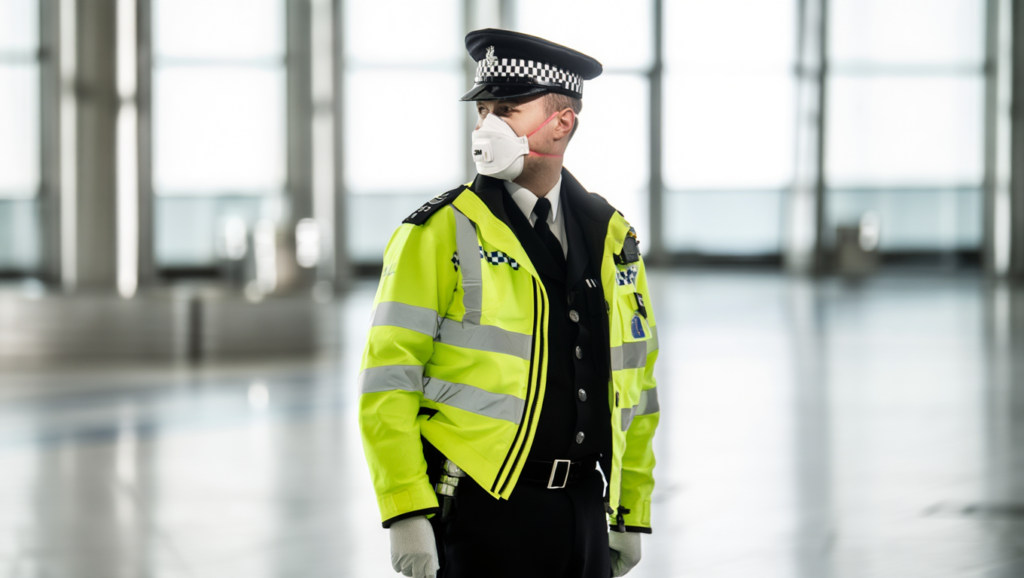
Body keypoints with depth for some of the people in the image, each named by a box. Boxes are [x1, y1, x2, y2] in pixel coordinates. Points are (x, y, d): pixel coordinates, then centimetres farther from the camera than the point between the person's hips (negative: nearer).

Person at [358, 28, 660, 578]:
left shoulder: (613, 238, 11)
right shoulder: (439, 234, -4)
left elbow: (636, 382, 17)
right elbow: (387, 381, -8)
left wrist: (632, 513, 14)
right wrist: (406, 513, -16)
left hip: (584, 511, 5)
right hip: (485, 507, -5)